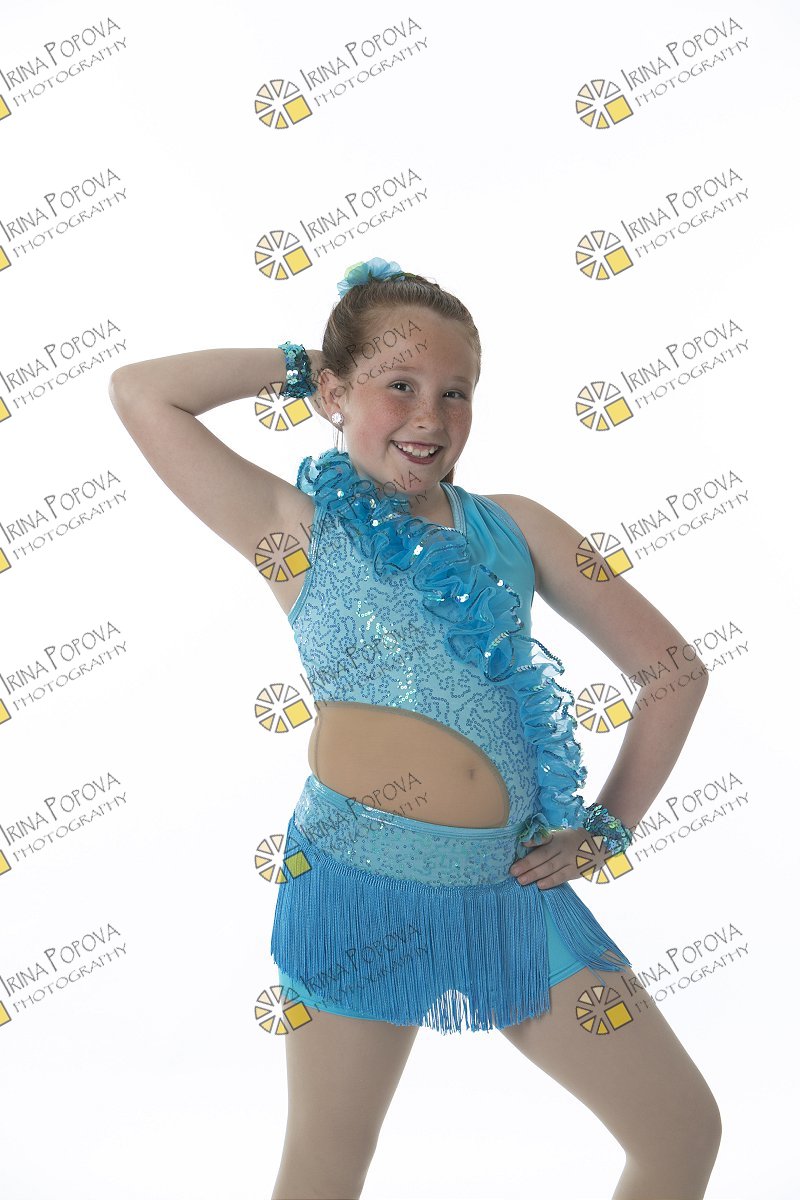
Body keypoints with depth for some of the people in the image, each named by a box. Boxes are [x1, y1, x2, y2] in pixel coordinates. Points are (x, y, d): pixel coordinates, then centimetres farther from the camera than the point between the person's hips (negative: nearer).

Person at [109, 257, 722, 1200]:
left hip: (512, 892, 4)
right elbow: (140, 391, -4)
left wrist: (606, 825, 7)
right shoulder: (301, 528, 2)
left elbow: (672, 668, 13)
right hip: (361, 883, -3)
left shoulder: (514, 527, 8)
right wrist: (295, 362, 5)